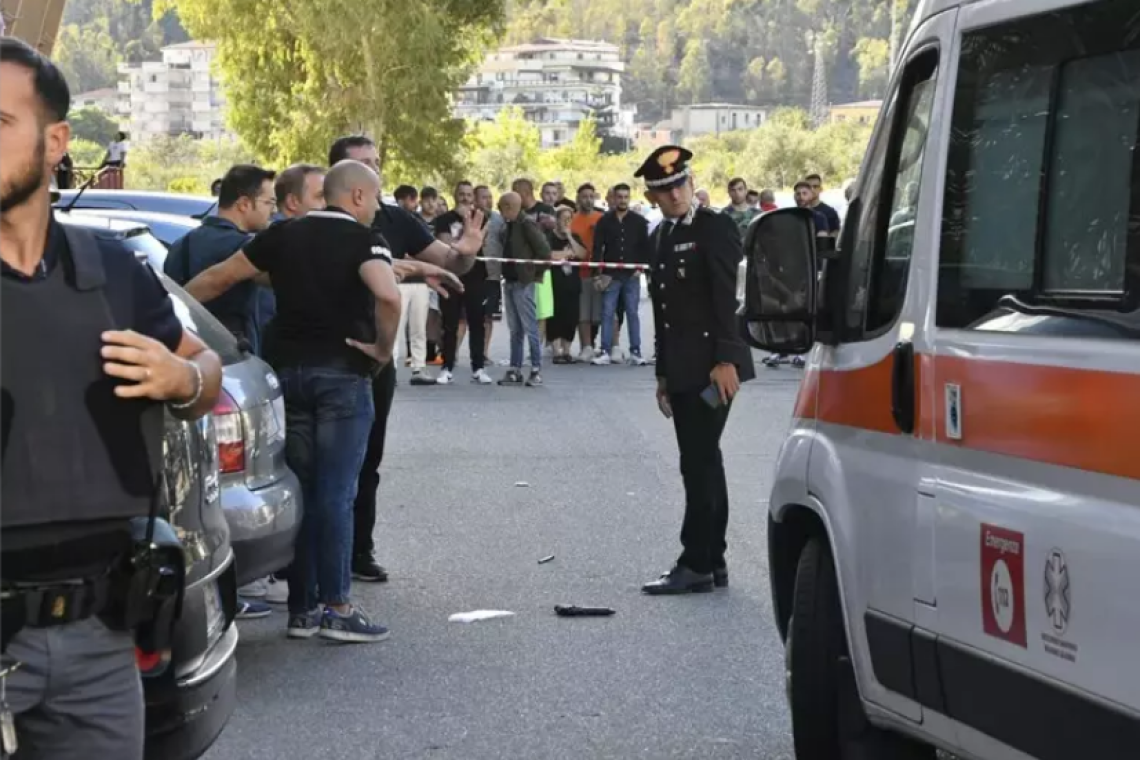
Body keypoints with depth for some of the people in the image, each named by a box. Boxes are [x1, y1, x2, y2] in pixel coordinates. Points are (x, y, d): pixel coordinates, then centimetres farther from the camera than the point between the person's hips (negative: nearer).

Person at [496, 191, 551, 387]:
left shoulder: (527, 224, -13)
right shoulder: (510, 226, 12)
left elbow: (544, 250, -17)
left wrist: (536, 273, -10)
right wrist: (505, 275, 10)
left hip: (523, 283, -9)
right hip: (510, 282, 9)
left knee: (530, 327, -4)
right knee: (515, 330, 11)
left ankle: (536, 370, 0)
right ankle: (515, 370, 15)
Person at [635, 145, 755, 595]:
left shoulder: (715, 228, -7)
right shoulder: (662, 237, 17)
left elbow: (726, 300, -15)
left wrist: (726, 360, -21)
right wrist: (663, 373, 19)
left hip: (711, 368, -8)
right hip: (681, 370, 9)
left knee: (699, 464, -9)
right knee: (702, 463, 11)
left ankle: (696, 565, -6)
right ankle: (713, 562, 17)